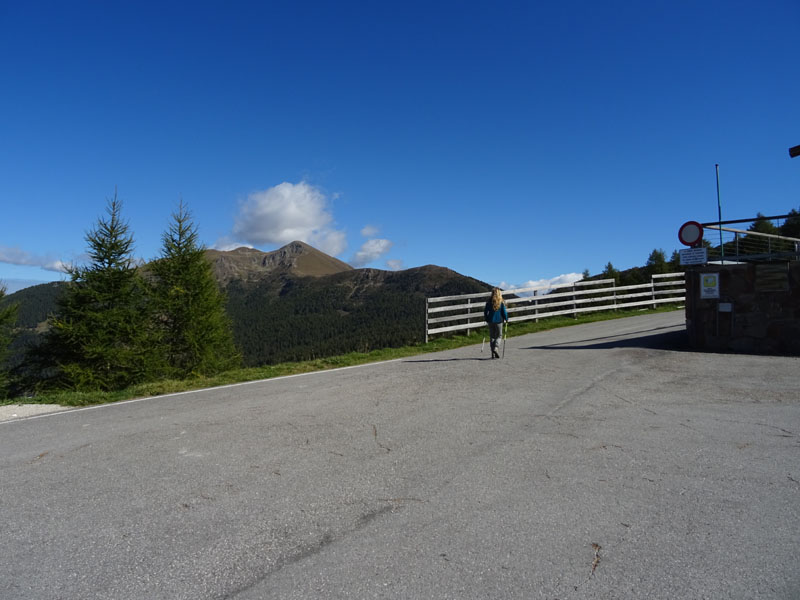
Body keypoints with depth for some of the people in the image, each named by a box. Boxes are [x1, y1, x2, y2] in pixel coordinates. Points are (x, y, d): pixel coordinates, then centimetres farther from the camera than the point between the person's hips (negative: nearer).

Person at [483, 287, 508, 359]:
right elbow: (504, 312, -5)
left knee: (492, 337, 10)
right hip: (499, 321, -2)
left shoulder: (489, 301, -1)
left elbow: (485, 311, 3)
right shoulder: (501, 302, -7)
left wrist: (486, 319, 18)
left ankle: (493, 353, 9)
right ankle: (495, 348, -14)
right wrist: (506, 319, 10)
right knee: (499, 336, 10)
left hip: (491, 321, 3)